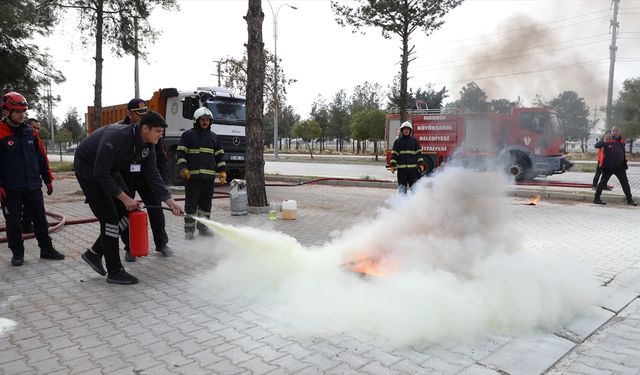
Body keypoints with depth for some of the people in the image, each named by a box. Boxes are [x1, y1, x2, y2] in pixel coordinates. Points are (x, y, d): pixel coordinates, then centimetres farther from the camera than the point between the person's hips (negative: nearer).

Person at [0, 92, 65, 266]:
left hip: (33, 186, 4)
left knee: (40, 219, 11)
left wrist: (48, 178, 13)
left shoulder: (30, 132, 7)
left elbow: (42, 157, 13)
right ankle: (17, 253, 19)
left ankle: (47, 249, 21)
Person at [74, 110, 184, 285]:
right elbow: (100, 173, -32)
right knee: (110, 218, -11)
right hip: (88, 169, -8)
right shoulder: (116, 136, -33)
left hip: (110, 171, 8)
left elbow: (153, 175, -4)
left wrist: (169, 200, -14)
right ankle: (114, 272, -1)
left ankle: (94, 253, 18)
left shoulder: (147, 146, -8)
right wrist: (124, 198, -28)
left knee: (128, 213, 3)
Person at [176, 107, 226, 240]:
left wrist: (222, 171, 8)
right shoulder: (188, 135, 3)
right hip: (192, 176, -4)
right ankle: (189, 230, 6)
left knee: (206, 203, 10)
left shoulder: (214, 137, 16)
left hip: (209, 176, 4)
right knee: (191, 204, -2)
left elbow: (220, 155, 17)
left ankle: (203, 227, 21)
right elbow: (180, 153, 0)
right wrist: (183, 168, -12)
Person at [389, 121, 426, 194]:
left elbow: (419, 153, 8)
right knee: (402, 186, 4)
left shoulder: (414, 141, 9)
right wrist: (392, 165, -2)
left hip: (413, 168, 0)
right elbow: (394, 154, 6)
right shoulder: (398, 141, 8)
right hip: (401, 168, 0)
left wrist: (421, 164, -2)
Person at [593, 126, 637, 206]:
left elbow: (623, 153, 23)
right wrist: (603, 141, -39)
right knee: (603, 182, 1)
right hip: (608, 166, -5)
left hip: (620, 166, 5)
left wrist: (624, 162, 18)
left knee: (625, 183, 8)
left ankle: (629, 199, 16)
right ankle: (596, 198, 8)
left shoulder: (622, 141, 10)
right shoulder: (607, 141, -8)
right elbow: (596, 145, -21)